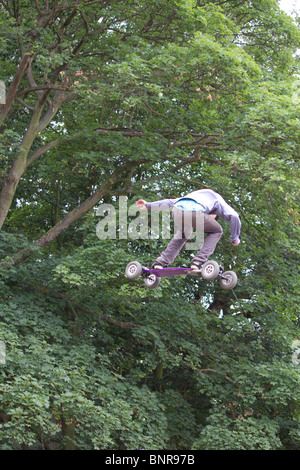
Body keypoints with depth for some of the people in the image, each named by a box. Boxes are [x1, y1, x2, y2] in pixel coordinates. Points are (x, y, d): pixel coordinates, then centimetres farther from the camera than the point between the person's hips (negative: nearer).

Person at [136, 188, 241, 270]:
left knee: (183, 233, 37)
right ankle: (198, 262, 5)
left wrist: (149, 205, 42)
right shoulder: (218, 200, 32)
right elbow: (234, 216, 16)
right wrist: (235, 239, 24)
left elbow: (171, 202, 41)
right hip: (194, 212, -5)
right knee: (216, 231, 21)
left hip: (176, 210, 6)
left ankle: (161, 262, 25)